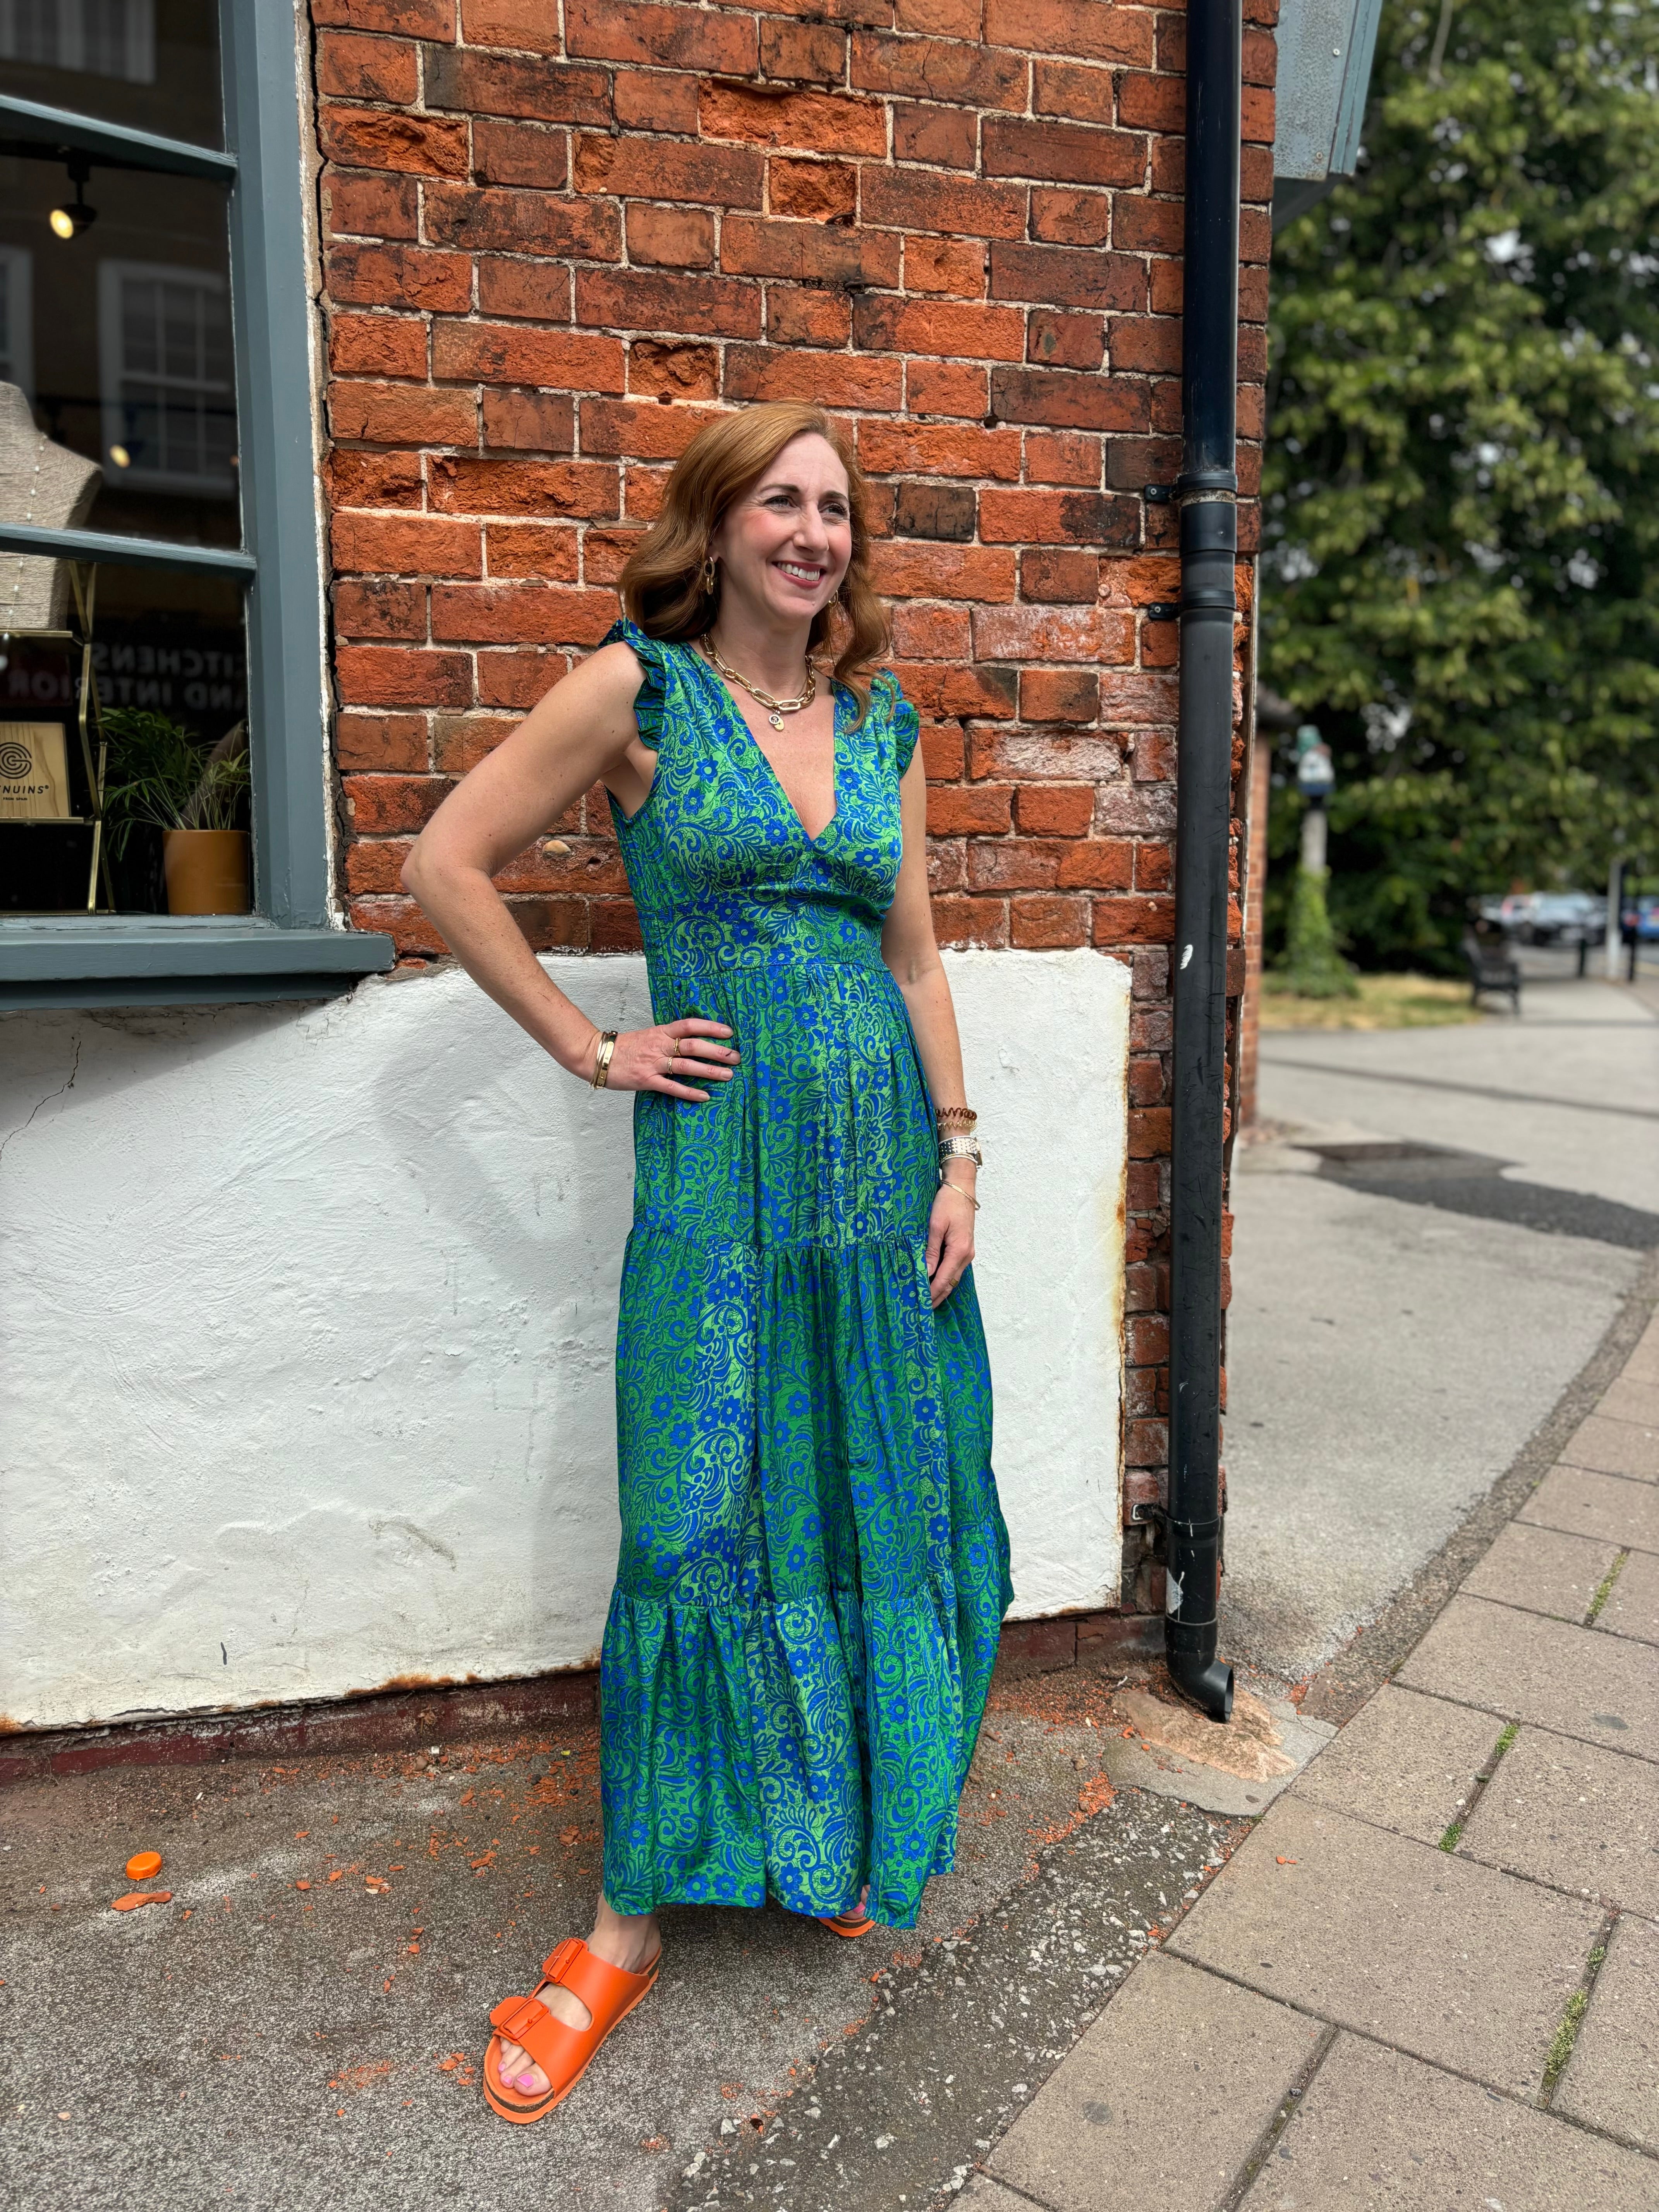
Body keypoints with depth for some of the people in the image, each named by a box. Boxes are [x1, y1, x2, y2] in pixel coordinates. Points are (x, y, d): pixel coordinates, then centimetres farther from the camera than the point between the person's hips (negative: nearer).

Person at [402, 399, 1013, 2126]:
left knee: (879, 1503, 12)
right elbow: (447, 863, -3)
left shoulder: (886, 722, 10)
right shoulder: (638, 689, -3)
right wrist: (592, 1051, -5)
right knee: (698, 1528, 0)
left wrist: (957, 1158, 6)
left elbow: (915, 958, 12)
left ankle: (856, 1834, 35)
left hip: (884, 1158, 5)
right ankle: (632, 1916, 19)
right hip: (721, 1164, -4)